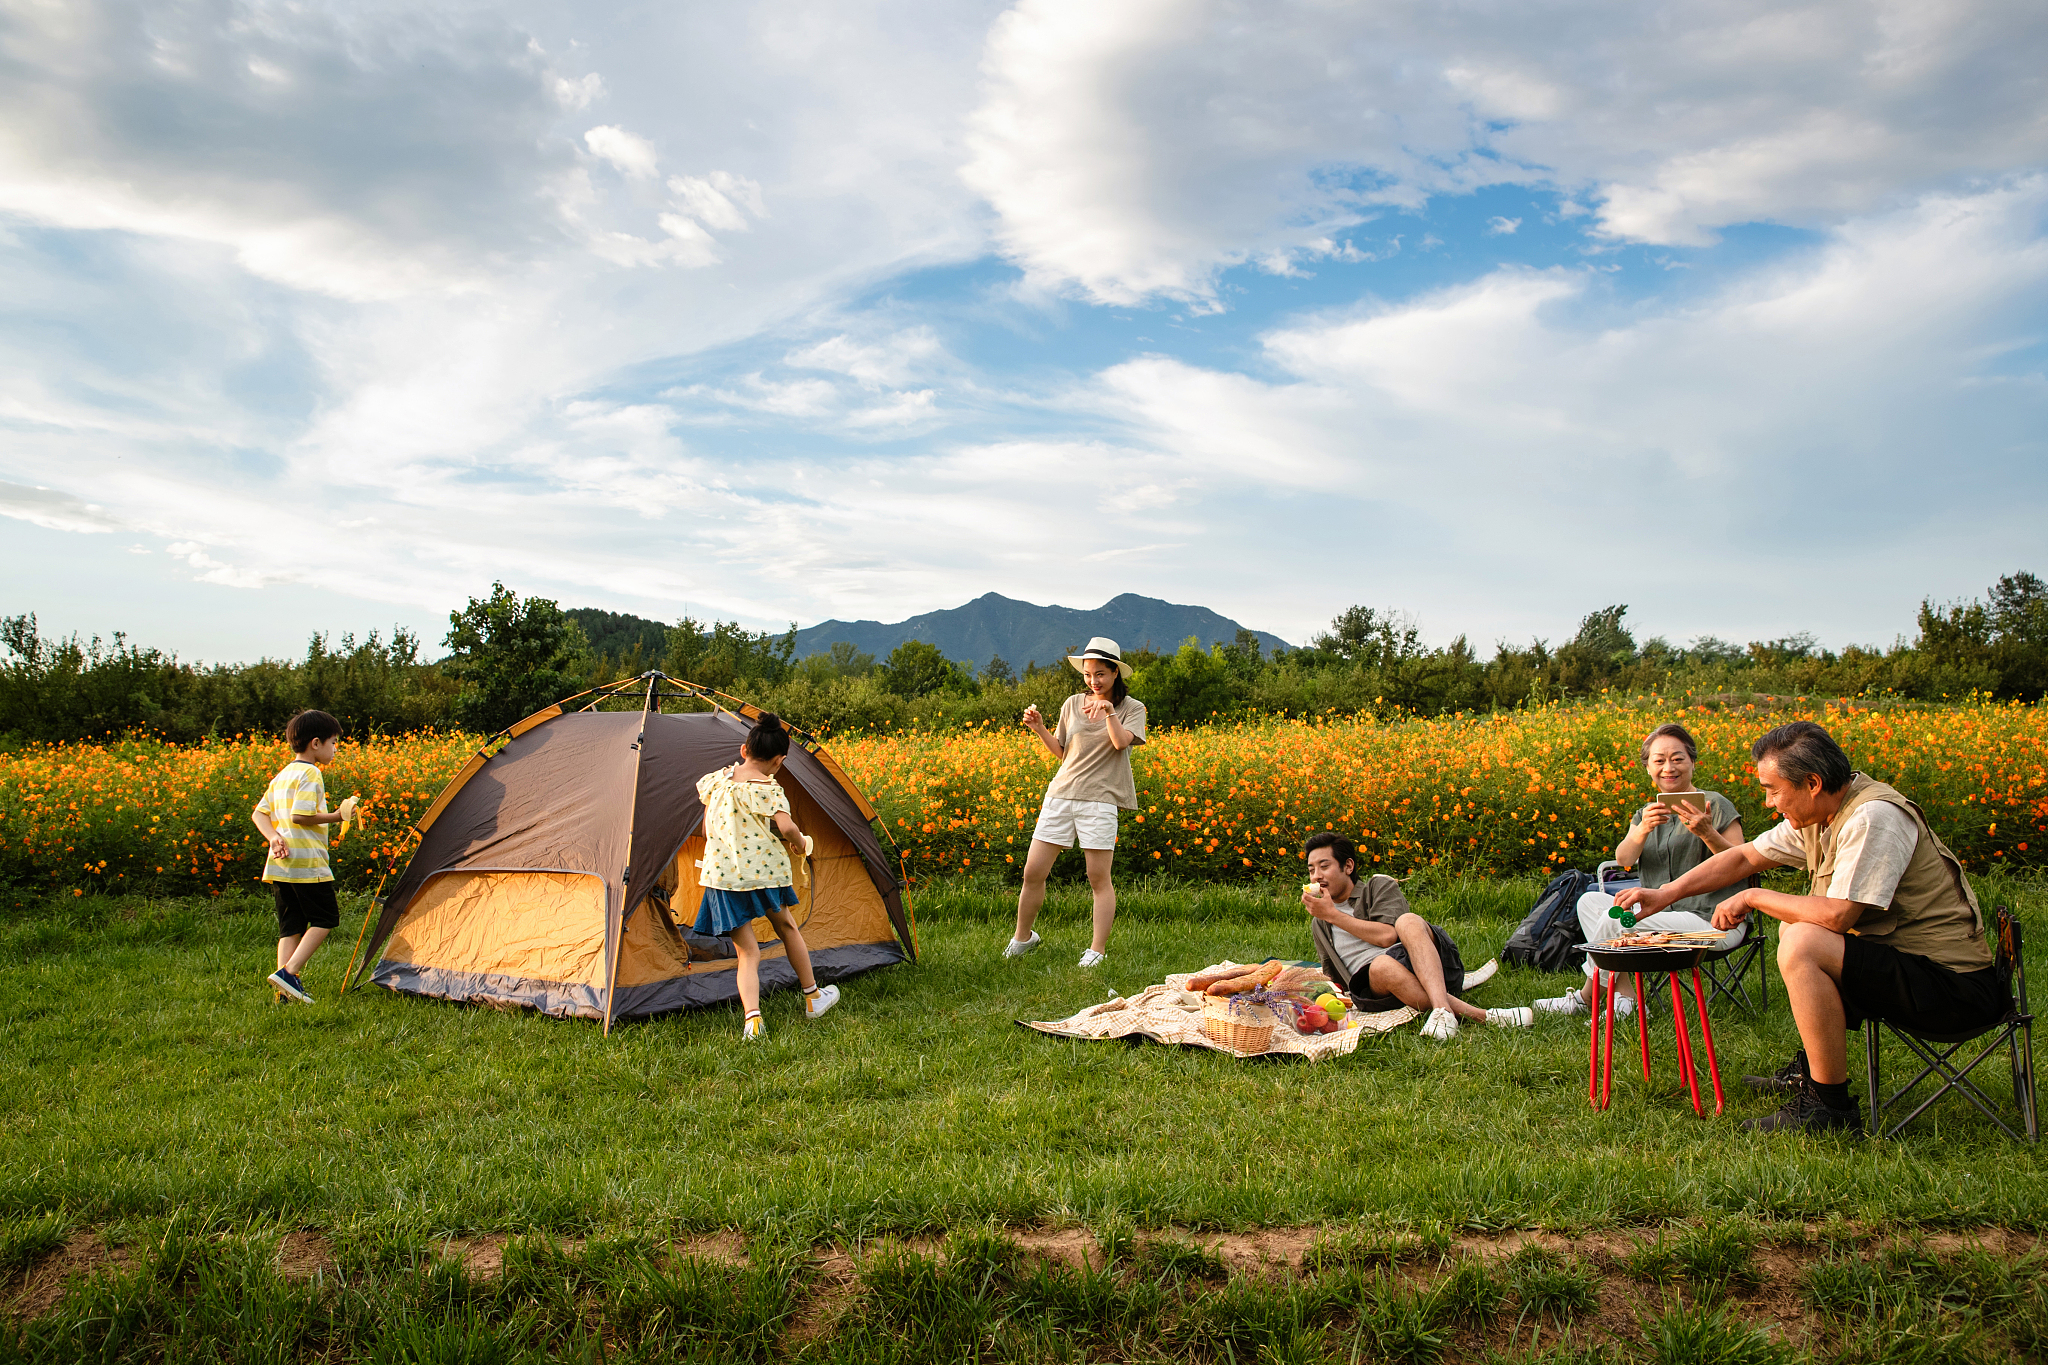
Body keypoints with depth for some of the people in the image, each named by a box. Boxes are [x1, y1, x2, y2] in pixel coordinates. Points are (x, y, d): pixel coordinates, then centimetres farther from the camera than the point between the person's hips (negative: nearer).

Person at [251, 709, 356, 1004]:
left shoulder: (281, 775, 18)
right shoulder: (310, 774, -10)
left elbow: (259, 813, 14)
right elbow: (300, 816, -19)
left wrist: (273, 837, 1)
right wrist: (335, 817, -8)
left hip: (280, 864, 9)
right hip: (307, 862, -9)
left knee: (290, 924, 10)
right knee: (325, 918, 2)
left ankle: (286, 989, 5)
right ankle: (288, 972, -9)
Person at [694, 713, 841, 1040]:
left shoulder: (717, 779, 5)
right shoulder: (769, 789, -11)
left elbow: (702, 789, 25)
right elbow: (786, 827, -25)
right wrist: (799, 843, -3)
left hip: (722, 875, 3)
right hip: (764, 870, -3)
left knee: (747, 951, 5)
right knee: (786, 927, 22)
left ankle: (752, 1018, -15)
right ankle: (813, 998, 37)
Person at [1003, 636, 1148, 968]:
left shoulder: (1132, 708, 5)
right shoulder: (1072, 704, 12)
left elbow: (1122, 742, -13)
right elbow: (1062, 753, 15)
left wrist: (1109, 711, -27)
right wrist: (1039, 730, 0)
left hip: (1099, 798, -3)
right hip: (1061, 792, 3)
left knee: (1099, 878, -5)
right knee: (1033, 872, 2)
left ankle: (1098, 950, 7)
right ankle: (1022, 936, 22)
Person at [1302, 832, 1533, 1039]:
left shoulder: (1378, 886, 15)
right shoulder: (1319, 926, 28)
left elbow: (1388, 935, -4)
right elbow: (1333, 977, 34)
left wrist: (1333, 915, -1)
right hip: (1374, 984, 1)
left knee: (1407, 920, -34)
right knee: (1381, 965, -37)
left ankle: (1442, 1008, -54)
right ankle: (1478, 1015, -41)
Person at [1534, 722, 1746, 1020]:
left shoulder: (1715, 805, -2)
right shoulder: (1648, 814, 17)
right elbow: (1623, 859, -3)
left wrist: (1707, 833, -27)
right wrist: (1643, 829, -23)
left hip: (1711, 920, -8)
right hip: (1663, 914, 8)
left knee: (1614, 919, -23)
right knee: (1590, 900, -4)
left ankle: (1587, 998, 0)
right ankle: (1625, 995, -14)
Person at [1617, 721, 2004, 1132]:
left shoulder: (1873, 817, -24)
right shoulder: (1820, 813, 4)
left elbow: (1836, 915, -29)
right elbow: (1745, 857, 15)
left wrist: (1754, 897, -14)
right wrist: (1666, 894, 10)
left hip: (1951, 984, -10)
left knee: (1802, 944, -26)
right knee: (1794, 922, 22)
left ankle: (1831, 1107, -15)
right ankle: (1811, 1067, 25)